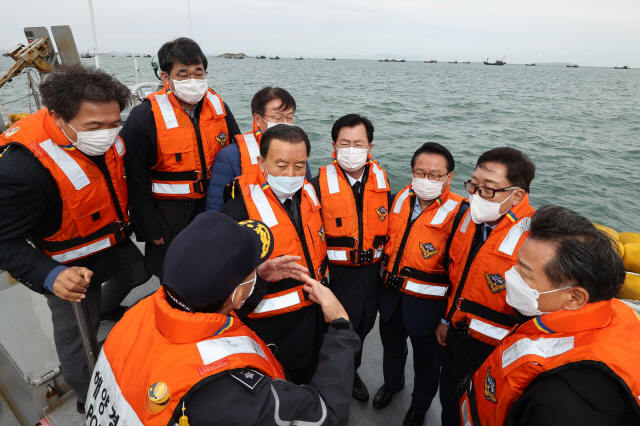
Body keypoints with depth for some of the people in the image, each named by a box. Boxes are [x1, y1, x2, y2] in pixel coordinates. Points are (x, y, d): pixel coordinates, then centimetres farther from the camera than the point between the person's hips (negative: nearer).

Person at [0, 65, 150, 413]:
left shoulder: (104, 134, -16)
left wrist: (129, 220, 16)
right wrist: (50, 277, -42)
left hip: (112, 239, 7)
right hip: (71, 266, -7)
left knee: (137, 273, 29)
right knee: (78, 332, 8)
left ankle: (106, 308, 62)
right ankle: (88, 398, 36)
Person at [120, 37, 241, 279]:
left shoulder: (218, 106, -1)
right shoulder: (144, 117, -14)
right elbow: (136, 183, -10)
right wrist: (151, 230, -8)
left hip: (213, 207, 4)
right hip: (169, 215, -4)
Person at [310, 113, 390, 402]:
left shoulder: (382, 181, 1)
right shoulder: (320, 184, -13)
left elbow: (388, 224, 11)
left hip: (372, 270, 5)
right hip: (336, 273, -4)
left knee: (363, 325, 22)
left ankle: (351, 371, 50)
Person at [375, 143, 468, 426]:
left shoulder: (458, 212, -20)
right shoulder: (400, 198, -2)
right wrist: (384, 277, 13)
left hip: (427, 302, -5)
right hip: (391, 293, 5)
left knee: (426, 357, 19)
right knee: (391, 344, 28)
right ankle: (392, 382, 58)